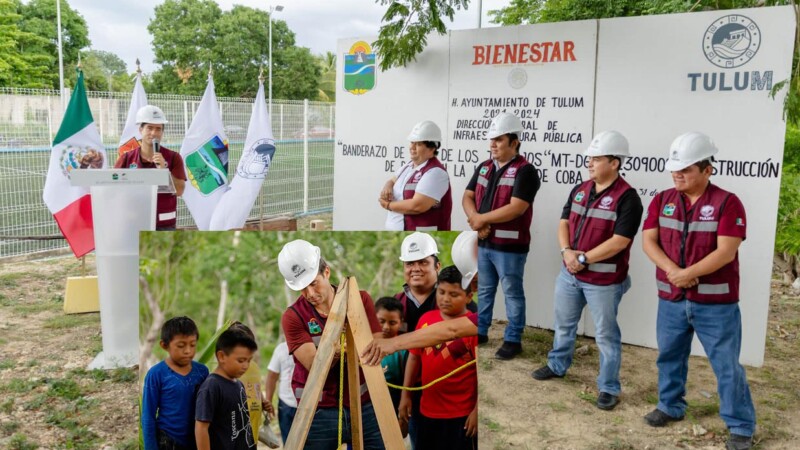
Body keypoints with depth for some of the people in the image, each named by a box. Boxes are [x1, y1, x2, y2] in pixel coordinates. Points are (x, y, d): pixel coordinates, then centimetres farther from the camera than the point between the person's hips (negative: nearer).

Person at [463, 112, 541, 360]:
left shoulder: (525, 171, -14)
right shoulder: (484, 167, 10)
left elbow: (516, 208, -23)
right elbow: (467, 197, 9)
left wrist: (482, 219, -16)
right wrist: (476, 220, -11)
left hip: (509, 246, -7)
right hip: (483, 242, 7)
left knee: (512, 293, 5)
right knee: (484, 290, 18)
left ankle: (513, 339, 16)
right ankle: (480, 331, 32)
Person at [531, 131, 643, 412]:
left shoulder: (627, 198, -16)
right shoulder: (580, 190, 6)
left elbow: (619, 241, -21)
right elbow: (564, 223, 7)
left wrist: (583, 258, -18)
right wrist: (567, 252, -12)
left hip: (604, 280, -7)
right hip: (569, 273, 7)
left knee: (606, 335, 5)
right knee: (564, 323, 22)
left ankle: (609, 388, 18)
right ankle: (557, 365, 43)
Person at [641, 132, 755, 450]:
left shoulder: (727, 203, -10)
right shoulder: (662, 200, 3)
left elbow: (726, 252, -17)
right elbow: (648, 241, -4)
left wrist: (687, 274, -20)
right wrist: (672, 271, -19)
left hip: (716, 303, -4)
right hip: (671, 300, 4)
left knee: (727, 365, 4)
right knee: (670, 356, 18)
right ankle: (671, 405, 38)